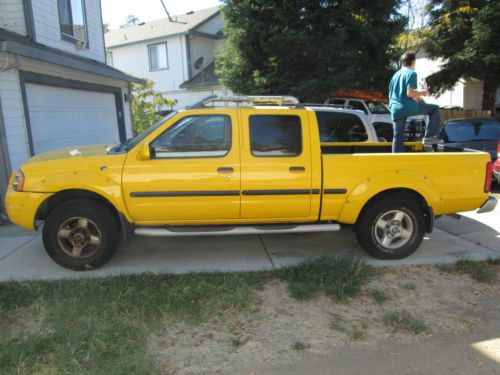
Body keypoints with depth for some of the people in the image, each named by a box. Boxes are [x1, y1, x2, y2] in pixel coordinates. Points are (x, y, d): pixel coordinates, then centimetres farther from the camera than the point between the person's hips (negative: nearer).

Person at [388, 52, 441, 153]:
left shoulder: (396, 75, 19)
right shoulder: (411, 73, -4)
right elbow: (410, 92, -17)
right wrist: (421, 92, 3)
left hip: (395, 110, 7)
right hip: (408, 107, -7)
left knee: (398, 137, 10)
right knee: (435, 109, 12)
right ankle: (429, 136, 7)